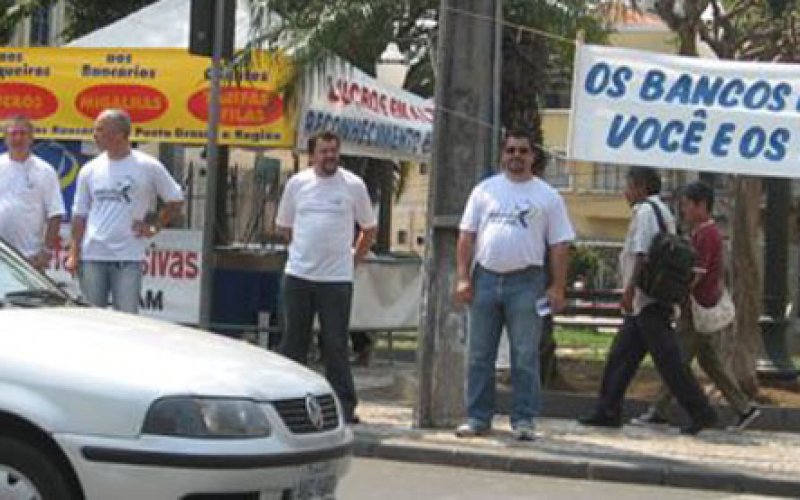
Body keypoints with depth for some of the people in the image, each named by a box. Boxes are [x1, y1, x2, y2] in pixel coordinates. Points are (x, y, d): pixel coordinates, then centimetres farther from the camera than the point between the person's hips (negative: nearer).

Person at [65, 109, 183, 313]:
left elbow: (175, 201, 10)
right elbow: (80, 215, 10)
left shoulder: (148, 167, -1)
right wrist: (74, 254, 4)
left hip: (128, 258, -3)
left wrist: (154, 227, 2)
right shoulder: (90, 170, 8)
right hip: (92, 256, 3)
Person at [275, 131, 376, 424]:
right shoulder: (297, 183, 6)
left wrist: (354, 258, 6)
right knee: (292, 341, 8)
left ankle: (344, 405, 3)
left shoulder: (353, 185, 1)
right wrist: (303, 251, 11)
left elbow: (369, 228, 11)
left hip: (337, 278, -2)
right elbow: (283, 226, 17)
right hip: (297, 277, 2)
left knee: (336, 344, -1)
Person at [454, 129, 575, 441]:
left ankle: (523, 419, 6)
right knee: (479, 354, 6)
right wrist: (463, 278, 0)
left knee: (525, 356, 0)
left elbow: (559, 245, 3)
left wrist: (557, 287, -5)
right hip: (485, 278, 2)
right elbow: (467, 236, 8)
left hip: (525, 282, -2)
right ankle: (478, 418, 13)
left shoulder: (547, 196, 5)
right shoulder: (485, 190, 10)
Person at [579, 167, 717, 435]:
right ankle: (608, 411, 16)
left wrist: (630, 288, -22)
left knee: (667, 358, -10)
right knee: (620, 356, 12)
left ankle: (700, 411, -9)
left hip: (647, 297, -10)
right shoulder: (663, 212, 20)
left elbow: (642, 253, -19)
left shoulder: (645, 211, -9)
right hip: (659, 297, 10)